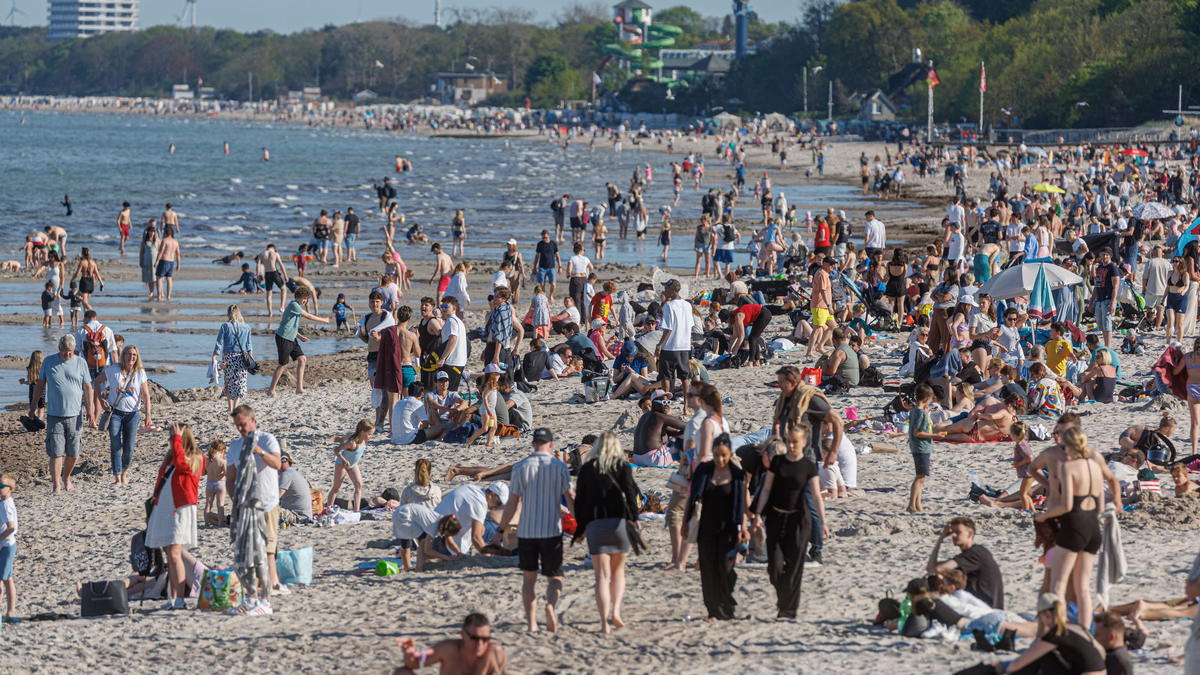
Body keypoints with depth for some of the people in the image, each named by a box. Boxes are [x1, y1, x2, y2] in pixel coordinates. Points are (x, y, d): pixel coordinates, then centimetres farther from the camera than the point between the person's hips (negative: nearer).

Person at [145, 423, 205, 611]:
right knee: (169, 554, 7)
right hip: (163, 509, 8)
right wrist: (152, 511, 22)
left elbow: (180, 462, -26)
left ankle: (179, 600, -21)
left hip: (180, 510, -8)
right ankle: (173, 599, 10)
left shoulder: (196, 458, -4)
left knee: (174, 553, -18)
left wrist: (177, 437, -18)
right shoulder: (169, 458, 17)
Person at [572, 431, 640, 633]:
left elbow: (579, 499, 10)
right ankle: (615, 610, 0)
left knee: (602, 575, 1)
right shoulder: (622, 466, 5)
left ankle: (604, 622, -7)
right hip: (619, 520, -1)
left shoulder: (587, 468, 10)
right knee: (618, 570, 17)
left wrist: (580, 527, 15)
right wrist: (634, 518, -7)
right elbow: (630, 492, -6)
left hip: (594, 524, 1)